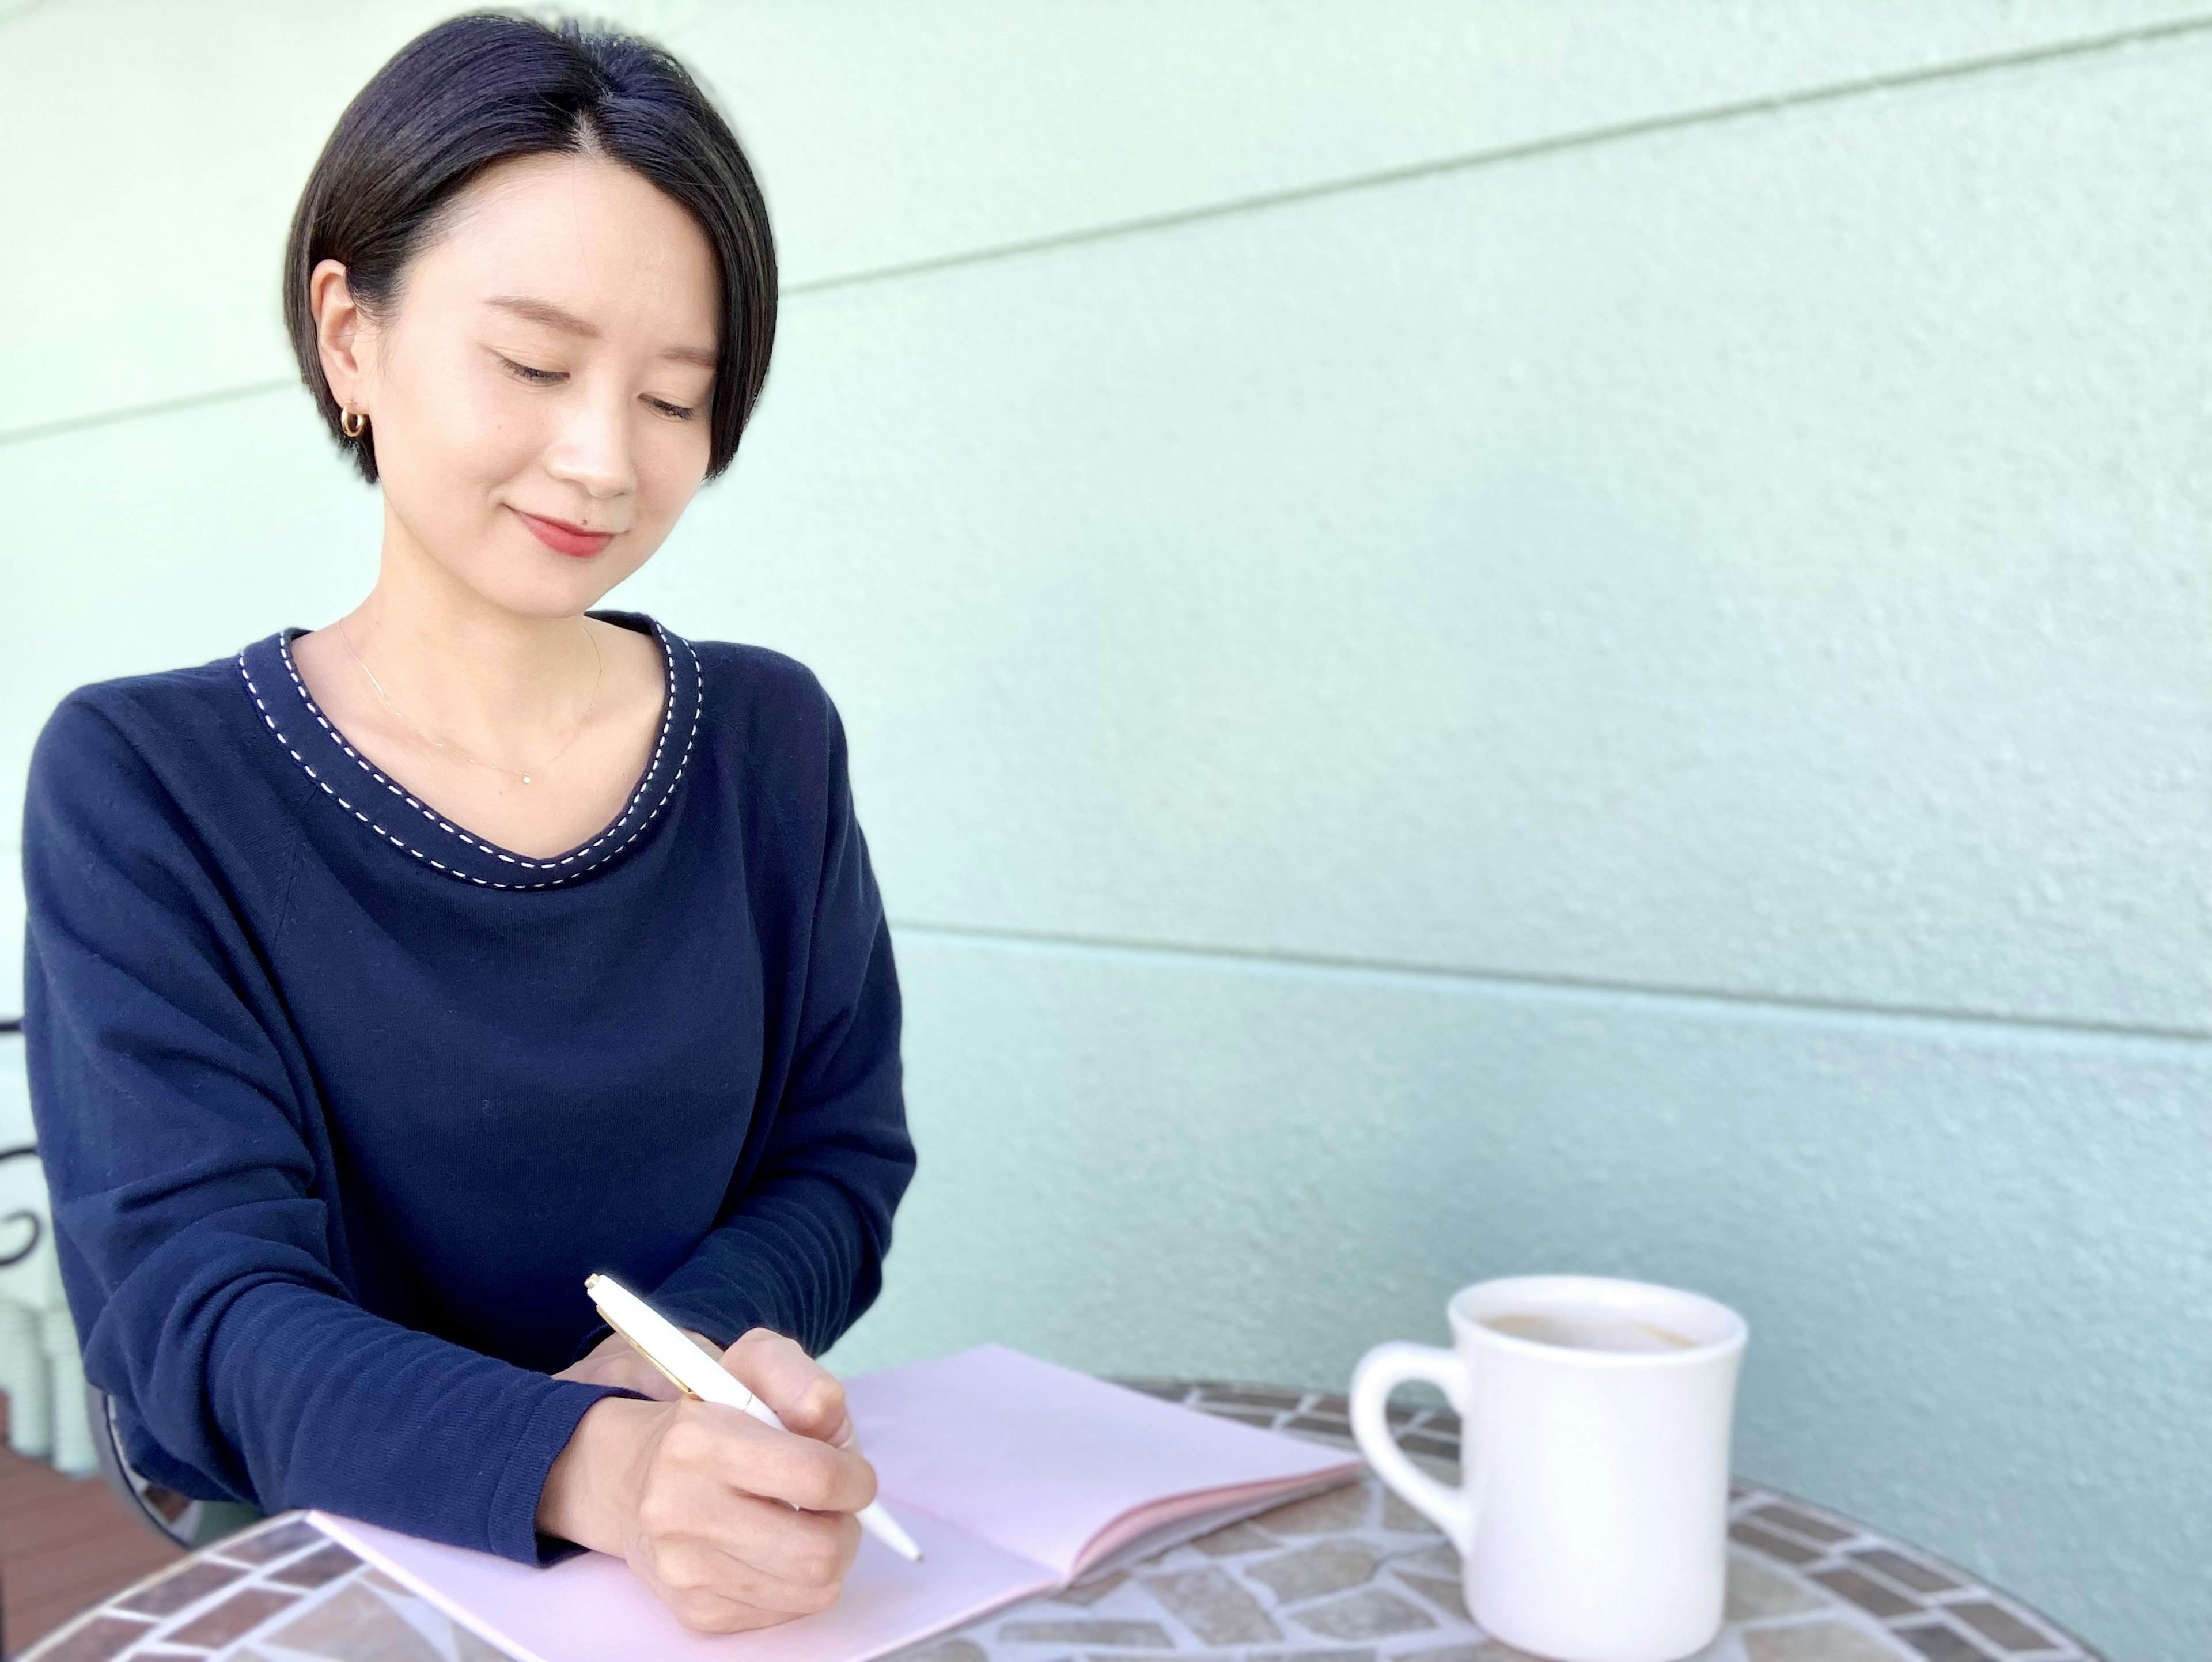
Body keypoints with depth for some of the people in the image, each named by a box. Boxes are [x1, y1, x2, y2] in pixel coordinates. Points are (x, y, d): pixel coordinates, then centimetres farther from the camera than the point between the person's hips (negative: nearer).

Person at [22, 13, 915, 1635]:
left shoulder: (769, 737, 0)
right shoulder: (142, 781, -8)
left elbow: (841, 1158, 4)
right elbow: (198, 1303, -15)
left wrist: (685, 1350, -16)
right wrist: (590, 1460, -33)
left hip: (713, 1563, 2)